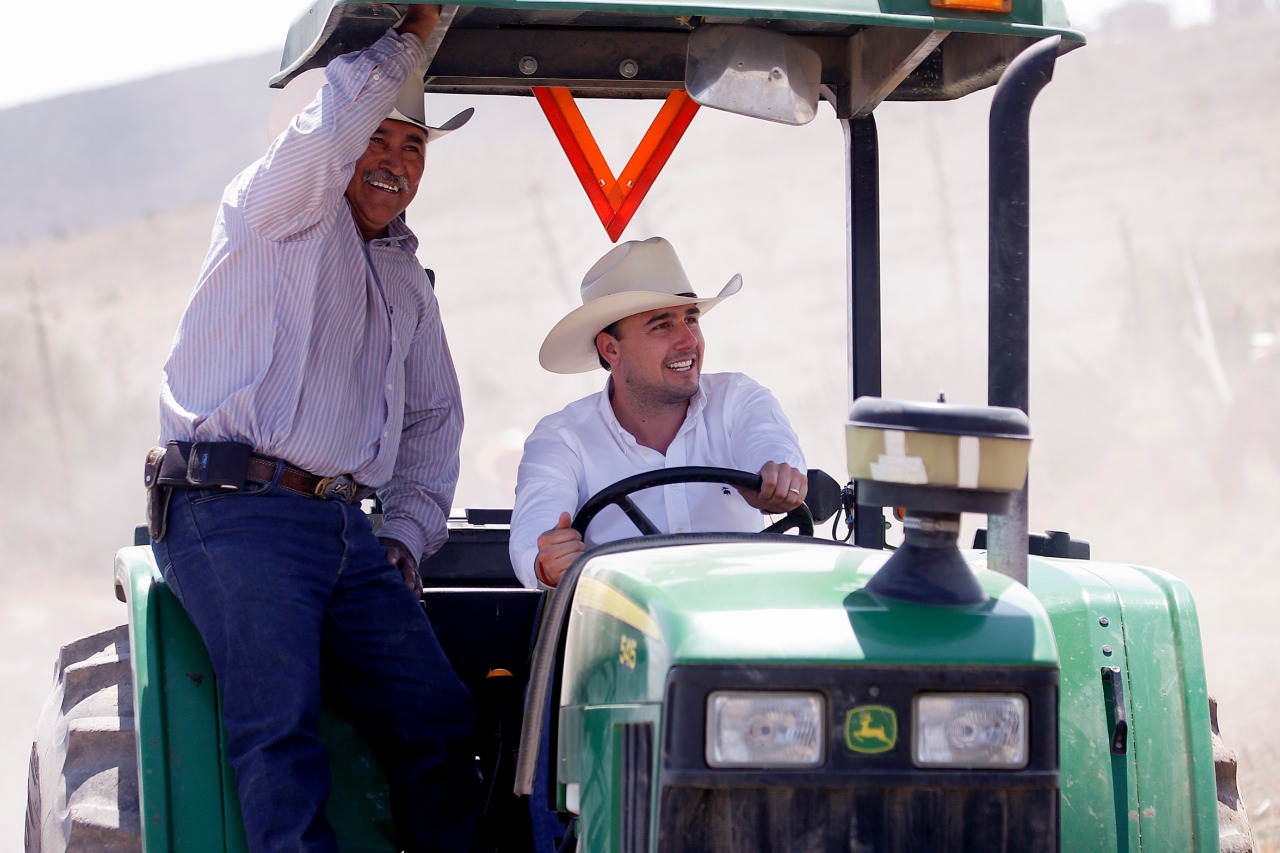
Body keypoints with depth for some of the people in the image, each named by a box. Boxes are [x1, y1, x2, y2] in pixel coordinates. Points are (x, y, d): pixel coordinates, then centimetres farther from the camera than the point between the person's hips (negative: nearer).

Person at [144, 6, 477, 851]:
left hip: (346, 526, 7)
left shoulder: (407, 283, 26)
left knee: (440, 717, -6)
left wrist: (408, 534, 18)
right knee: (281, 726, -21)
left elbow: (434, 419, 33)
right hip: (233, 514, -7)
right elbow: (332, 126, -16)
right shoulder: (280, 213, 5)